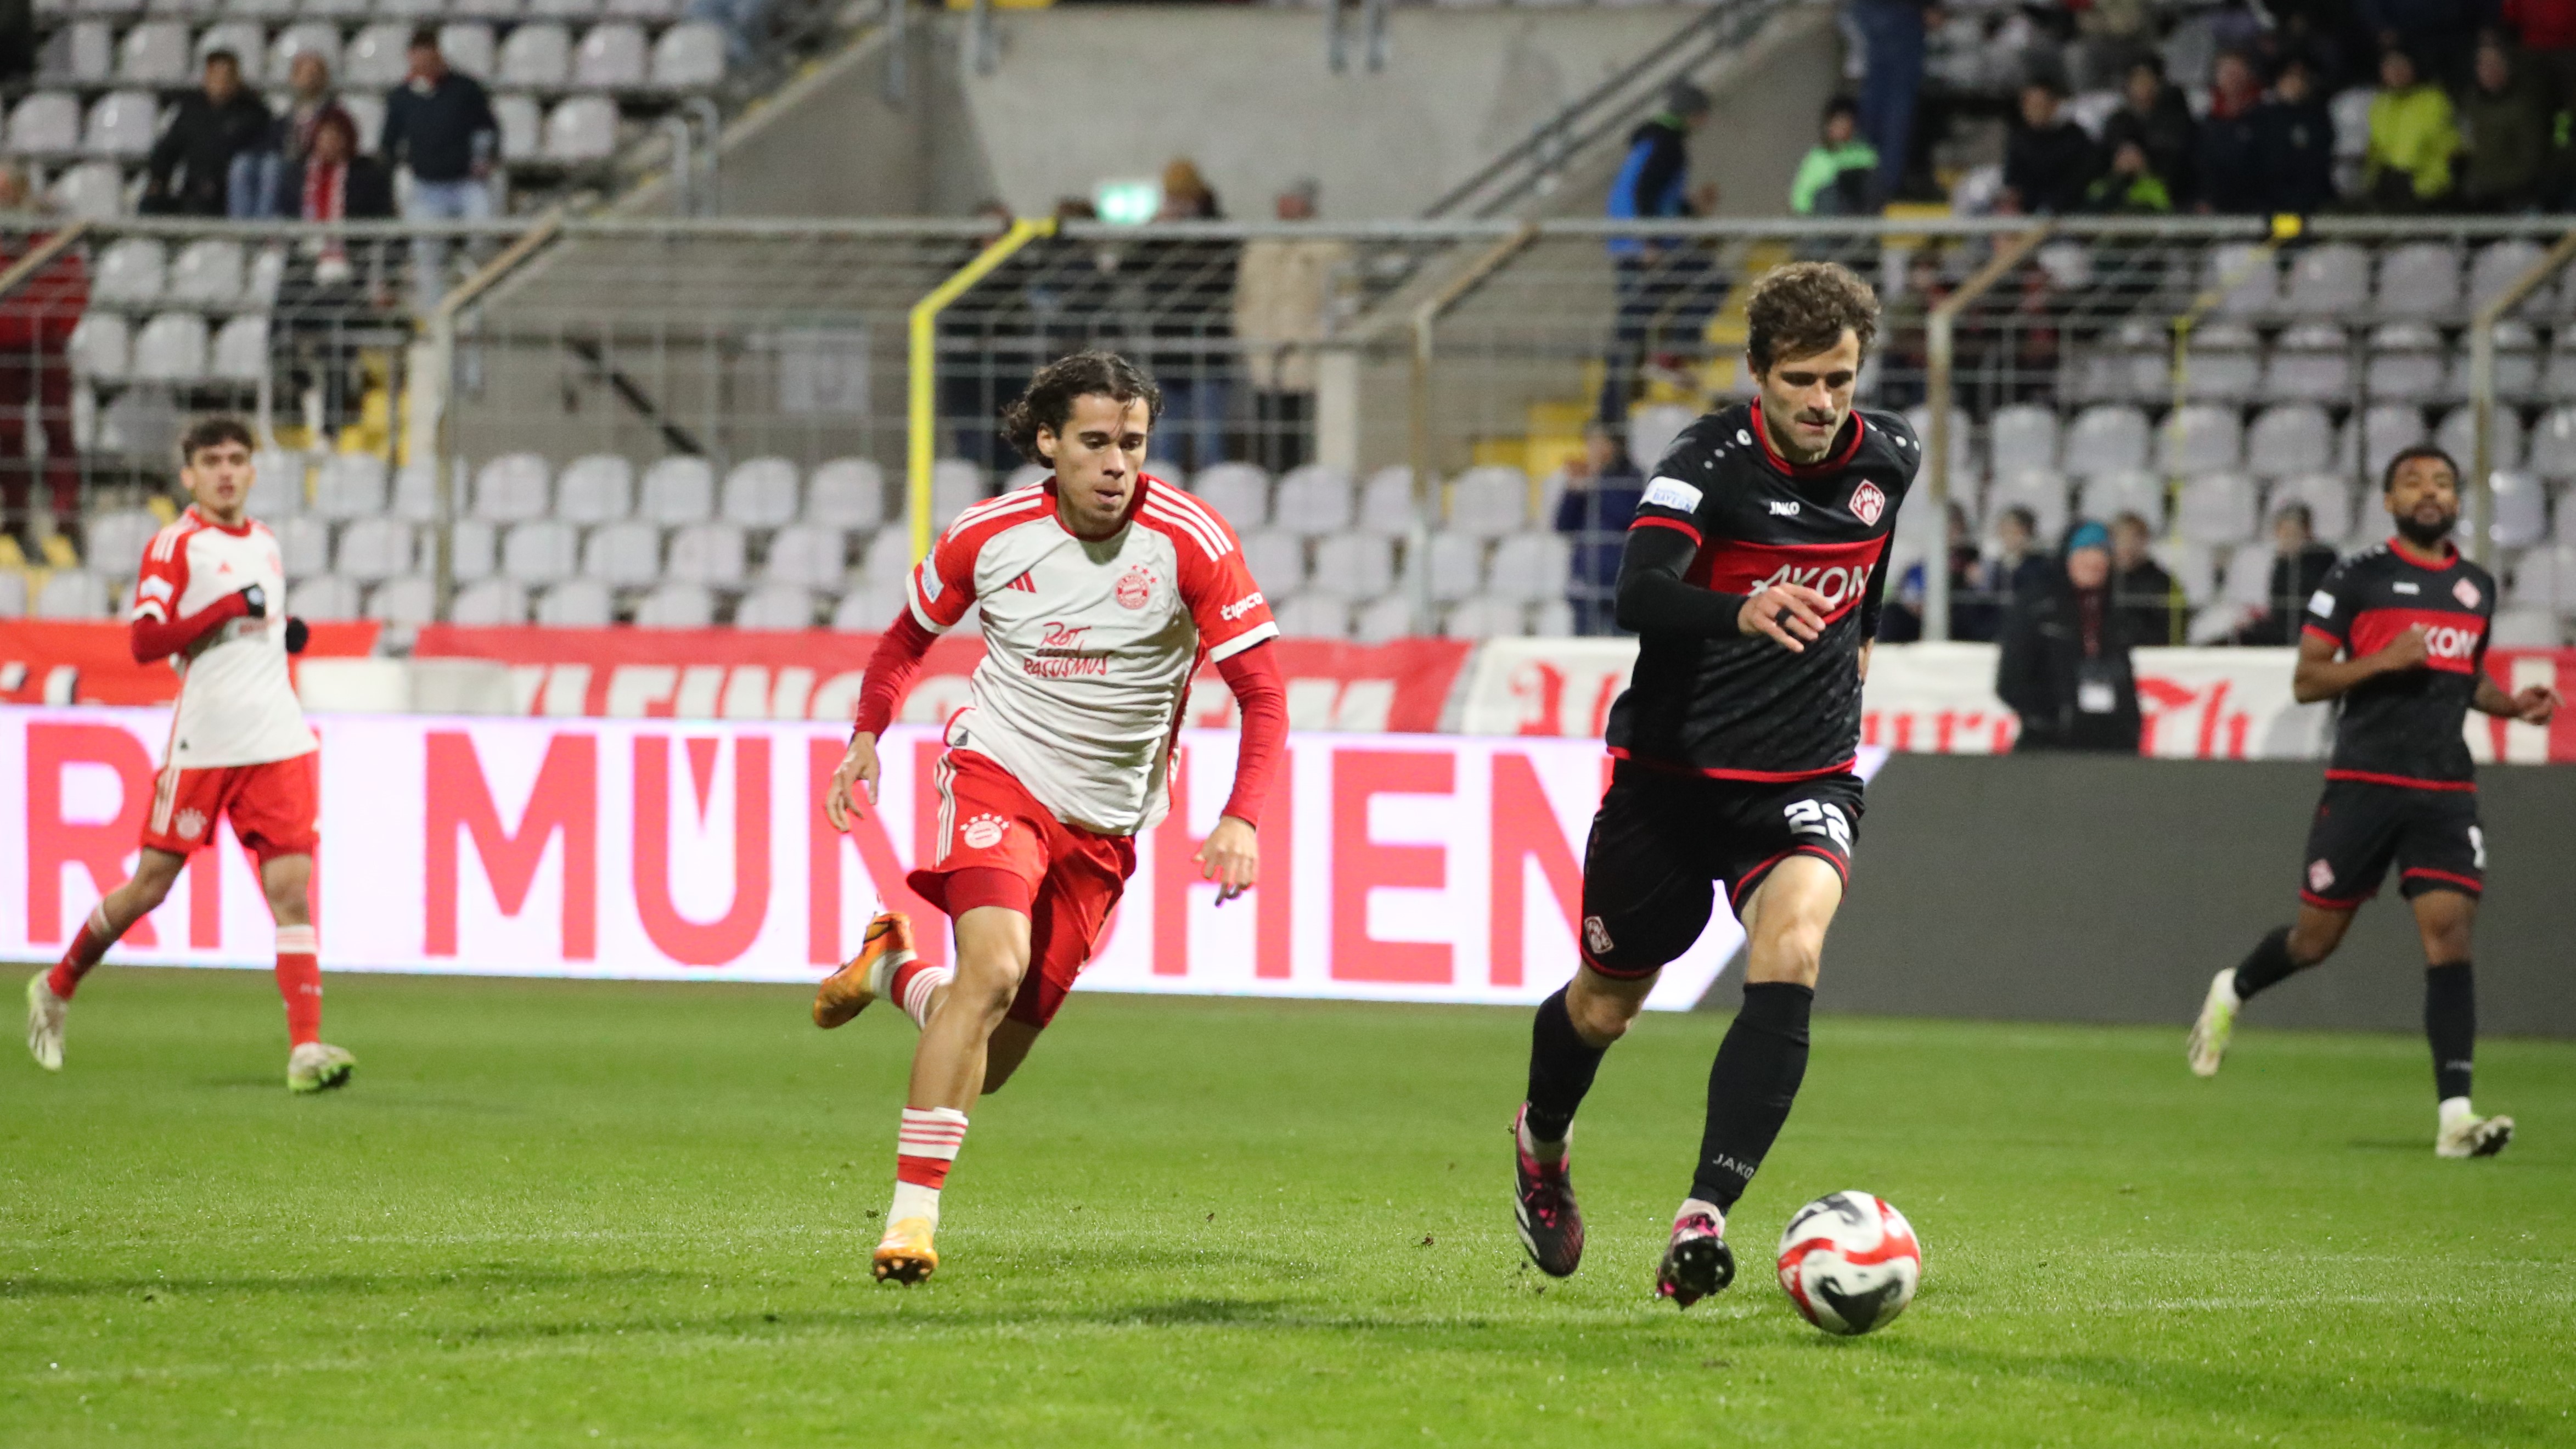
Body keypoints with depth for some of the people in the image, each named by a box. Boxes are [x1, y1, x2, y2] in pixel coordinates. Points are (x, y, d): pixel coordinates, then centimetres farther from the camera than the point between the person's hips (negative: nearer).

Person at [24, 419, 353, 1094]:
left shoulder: (264, 544, 17)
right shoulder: (175, 545, -4)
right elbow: (145, 640, -14)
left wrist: (285, 633, 10)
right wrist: (230, 608, -19)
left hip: (278, 743, 5)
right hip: (203, 747, -5)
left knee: (292, 888, -8)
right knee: (151, 886, 3)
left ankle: (306, 1048, -14)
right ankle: (58, 987, 27)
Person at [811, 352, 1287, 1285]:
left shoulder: (1191, 542, -14)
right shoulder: (987, 537, -9)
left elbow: (1263, 692, -10)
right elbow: (911, 636, 12)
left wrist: (1241, 820, -24)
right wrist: (867, 737, -3)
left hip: (1102, 825, 2)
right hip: (998, 771, -2)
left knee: (990, 1064, 5)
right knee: (994, 969, -30)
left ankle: (895, 971, 39)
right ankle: (912, 1213, -25)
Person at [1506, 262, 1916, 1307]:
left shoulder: (1890, 457, -1)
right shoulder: (1709, 462, -18)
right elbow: (1638, 597, -35)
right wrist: (1744, 612, -52)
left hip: (1804, 777, 2)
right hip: (1673, 768, -2)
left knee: (1789, 958, -26)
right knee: (1606, 1004, 12)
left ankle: (1704, 1218, -30)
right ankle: (1541, 1143, 46)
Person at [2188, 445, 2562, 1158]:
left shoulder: (2478, 587, 14)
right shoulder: (2358, 578, -2)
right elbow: (2306, 680, -3)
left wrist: (2511, 704, 9)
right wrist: (2382, 660, -18)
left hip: (2446, 791, 3)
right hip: (2364, 783, -3)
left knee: (2449, 930, -12)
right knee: (2317, 937, 6)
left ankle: (2454, 1114, -18)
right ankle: (2232, 992, 40)